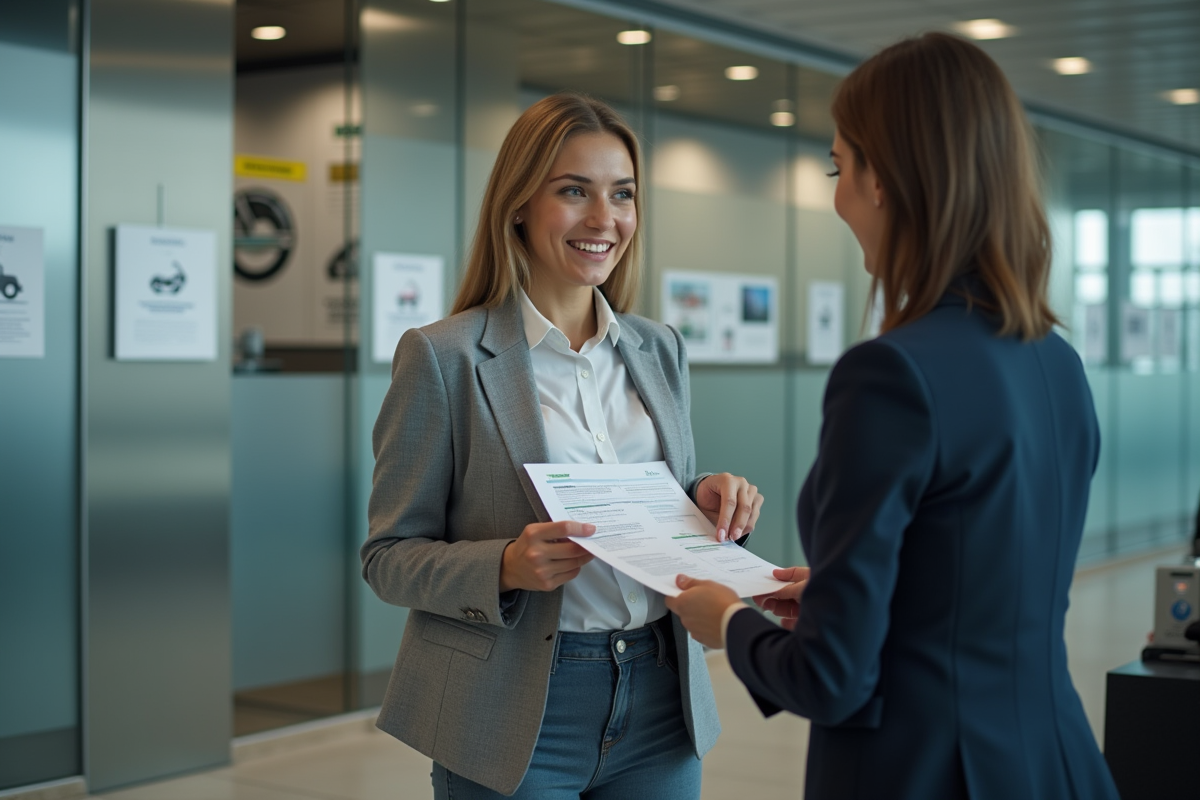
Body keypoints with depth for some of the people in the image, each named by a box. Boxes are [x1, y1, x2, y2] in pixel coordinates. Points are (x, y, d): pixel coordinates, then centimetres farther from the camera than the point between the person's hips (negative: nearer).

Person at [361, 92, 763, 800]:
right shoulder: (443, 356, -7)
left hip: (661, 706, 5)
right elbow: (390, 555, -6)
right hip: (520, 715, -4)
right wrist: (506, 567, -24)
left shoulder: (659, 349, 9)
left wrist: (712, 502, -5)